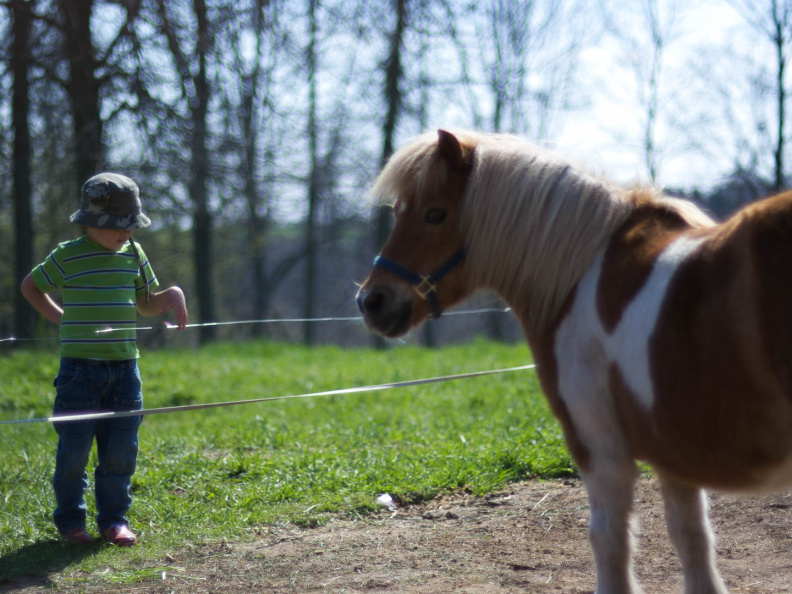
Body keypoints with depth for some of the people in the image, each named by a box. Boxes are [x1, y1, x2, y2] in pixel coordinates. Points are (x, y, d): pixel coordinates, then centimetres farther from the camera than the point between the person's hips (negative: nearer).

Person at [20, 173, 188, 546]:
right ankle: (70, 521, 12)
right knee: (74, 449, -2)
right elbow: (30, 286, 11)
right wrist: (58, 317, 1)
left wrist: (172, 296, 0)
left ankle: (114, 518, 16)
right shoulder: (68, 256, -5)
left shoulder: (133, 254, 7)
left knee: (121, 449, 4)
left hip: (124, 368, 4)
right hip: (79, 368, -4)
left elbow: (145, 305, 19)